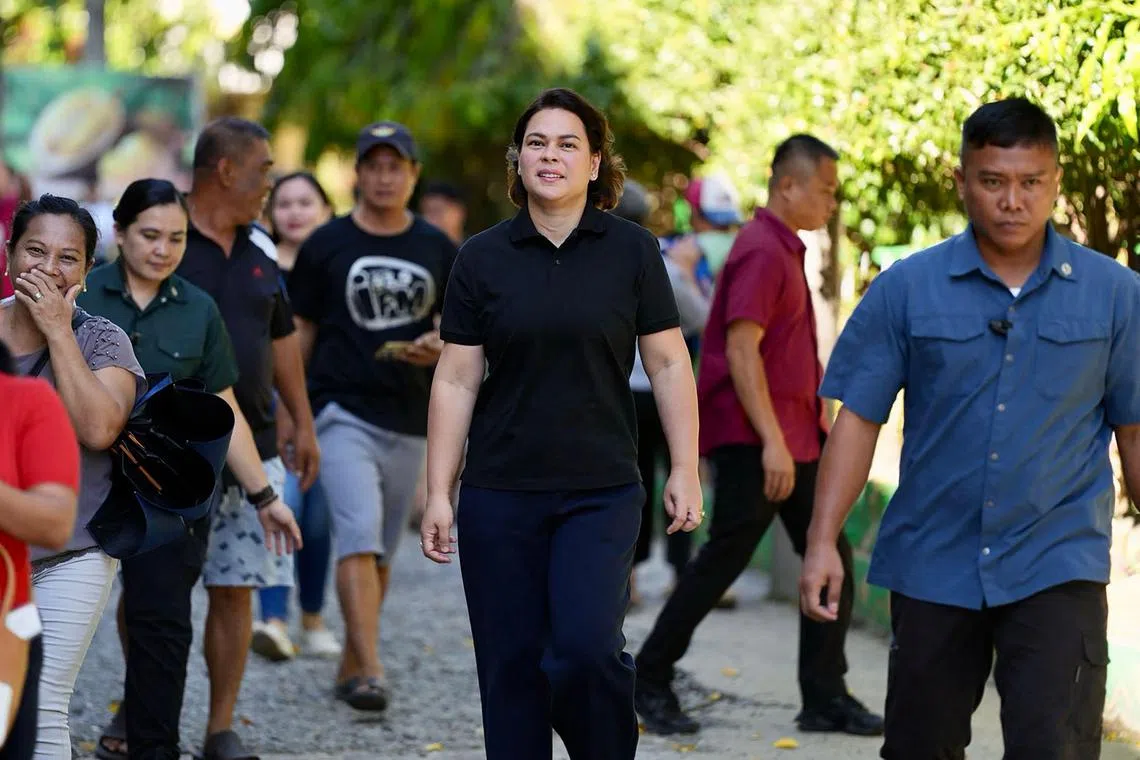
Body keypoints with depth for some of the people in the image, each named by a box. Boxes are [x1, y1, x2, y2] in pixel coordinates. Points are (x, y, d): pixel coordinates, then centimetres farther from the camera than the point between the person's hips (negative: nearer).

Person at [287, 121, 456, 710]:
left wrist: (444, 346, -8)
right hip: (342, 412, -4)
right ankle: (368, 671, -24)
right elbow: (299, 332, 5)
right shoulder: (326, 245, 1)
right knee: (359, 536, -18)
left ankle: (349, 665, 21)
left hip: (409, 420, 4)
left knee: (382, 550, 9)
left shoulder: (437, 249, 9)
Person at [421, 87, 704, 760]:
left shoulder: (633, 251, 2)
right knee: (510, 666, 3)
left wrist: (685, 471, -3)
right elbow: (456, 381, 4)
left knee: (585, 647, -15)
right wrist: (438, 494, 0)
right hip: (499, 496, 2)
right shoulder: (483, 259, 4)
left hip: (602, 493, -1)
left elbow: (668, 364, 3)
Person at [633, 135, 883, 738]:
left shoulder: (783, 250, 16)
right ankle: (651, 682, 8)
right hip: (753, 440, -10)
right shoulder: (761, 252, -15)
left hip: (794, 438, 10)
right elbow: (741, 352, -22)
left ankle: (825, 698, 9)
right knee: (723, 560, -4)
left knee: (830, 559, 6)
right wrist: (772, 441, -25)